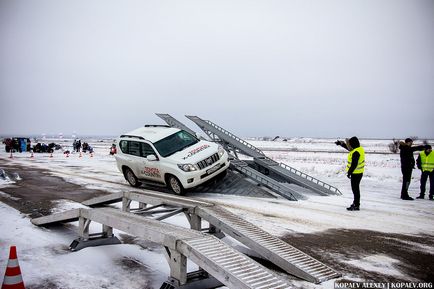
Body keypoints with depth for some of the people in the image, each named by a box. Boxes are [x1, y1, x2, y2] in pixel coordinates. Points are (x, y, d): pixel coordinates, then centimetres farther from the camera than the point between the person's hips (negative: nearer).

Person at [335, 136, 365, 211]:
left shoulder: (356, 152, -24)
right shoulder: (359, 149, 7)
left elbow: (354, 164, -25)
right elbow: (348, 147, 23)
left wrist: (349, 172, -18)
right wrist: (341, 143, 28)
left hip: (356, 173, -10)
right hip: (359, 172, 10)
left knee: (355, 188, -3)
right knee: (355, 188, 20)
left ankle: (356, 206, 3)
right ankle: (356, 202, 32)